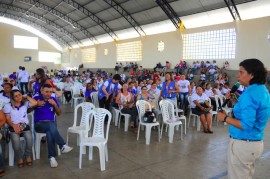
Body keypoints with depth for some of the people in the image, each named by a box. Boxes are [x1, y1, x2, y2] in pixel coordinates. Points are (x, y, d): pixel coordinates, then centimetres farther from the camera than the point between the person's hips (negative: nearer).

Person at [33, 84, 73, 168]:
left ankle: (52, 157, -33)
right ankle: (63, 146, -38)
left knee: (50, 132, -34)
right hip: (39, 124, -2)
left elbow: (59, 113, 8)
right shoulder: (36, 98, 3)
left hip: (51, 123, 2)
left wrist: (54, 104, -8)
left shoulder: (53, 99, 9)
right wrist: (36, 104, -10)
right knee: (51, 125, -36)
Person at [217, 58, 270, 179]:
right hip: (256, 143, 9)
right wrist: (237, 99, 6)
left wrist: (225, 118, -17)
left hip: (243, 144, -9)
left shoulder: (249, 94, -23)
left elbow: (246, 125, -28)